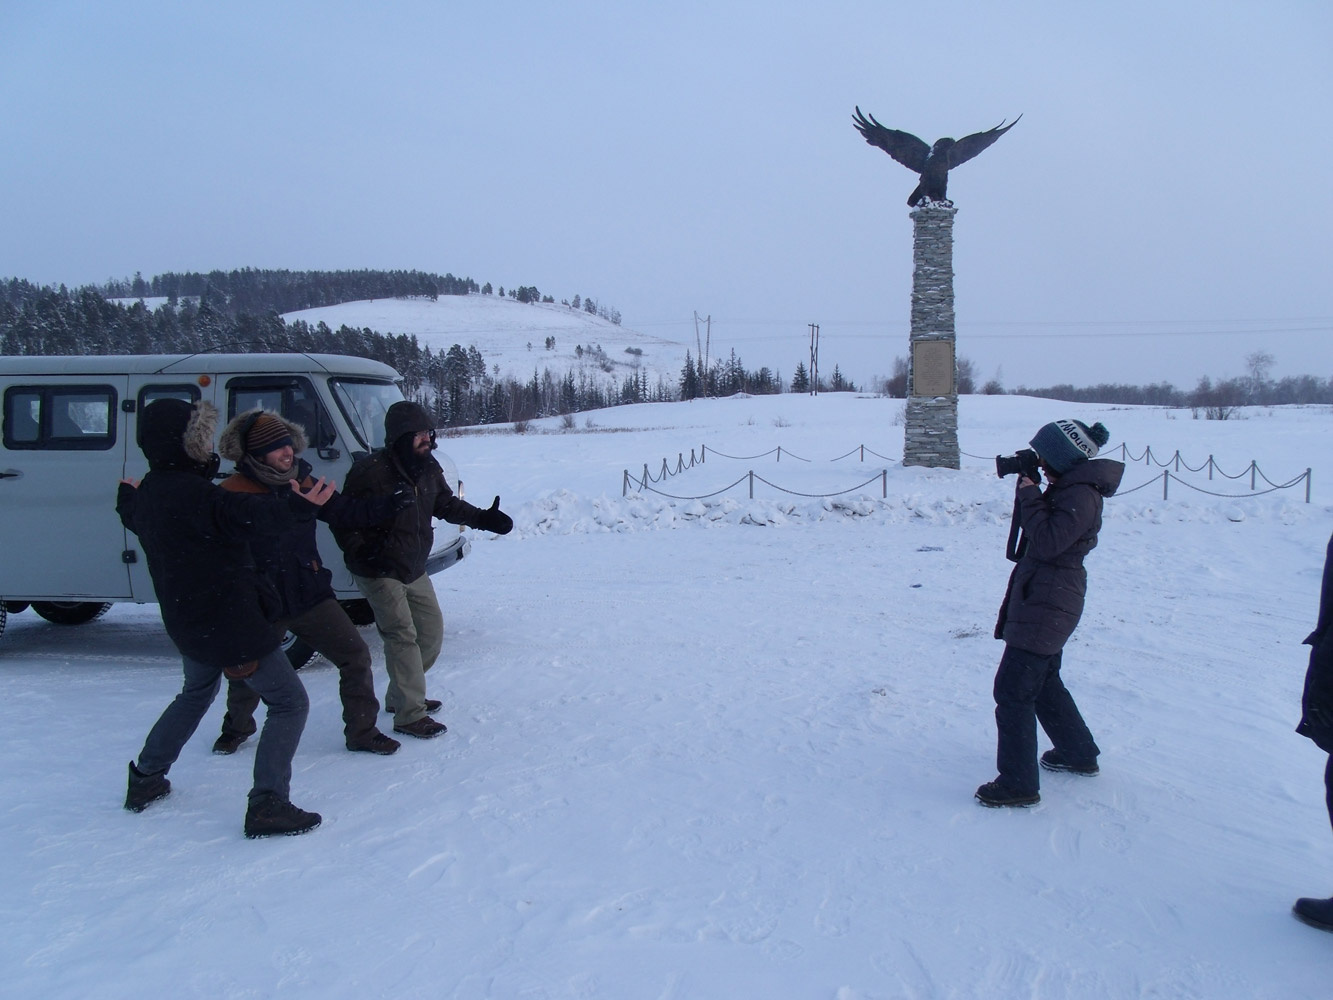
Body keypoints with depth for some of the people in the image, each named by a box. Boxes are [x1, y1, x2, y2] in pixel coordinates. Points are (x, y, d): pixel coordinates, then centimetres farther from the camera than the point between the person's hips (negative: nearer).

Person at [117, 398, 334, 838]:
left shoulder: (150, 492, 6)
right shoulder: (191, 493, -23)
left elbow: (135, 518, 29)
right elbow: (243, 517, -35)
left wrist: (127, 499, 50)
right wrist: (295, 509, -44)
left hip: (187, 622, 10)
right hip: (232, 622, -10)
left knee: (196, 693, 35)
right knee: (290, 703, -2)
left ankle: (146, 779, 42)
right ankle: (267, 804, -10)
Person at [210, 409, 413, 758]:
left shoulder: (303, 483, 2)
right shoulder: (233, 494, -13)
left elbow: (345, 512, 5)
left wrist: (390, 504, -6)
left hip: (310, 595, 3)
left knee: (355, 657, -3)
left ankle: (362, 733, 12)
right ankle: (236, 728, 45)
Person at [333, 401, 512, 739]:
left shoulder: (428, 468, 0)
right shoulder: (371, 471, -22)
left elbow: (446, 504, 12)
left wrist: (481, 518, -2)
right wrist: (360, 552, -31)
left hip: (414, 570, 8)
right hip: (380, 572, -8)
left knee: (432, 630, 14)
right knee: (403, 636, -12)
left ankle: (400, 695, 32)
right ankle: (409, 715, -4)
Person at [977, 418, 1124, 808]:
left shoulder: (1081, 495, -19)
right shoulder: (1068, 488, 12)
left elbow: (1047, 542, -25)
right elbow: (1044, 530, 18)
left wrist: (1029, 494, -17)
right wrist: (1028, 488, 6)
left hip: (1047, 603, -11)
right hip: (1045, 599, 11)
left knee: (1013, 688, -9)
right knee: (1043, 681, 25)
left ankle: (1018, 784, -3)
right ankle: (1079, 753, 41)